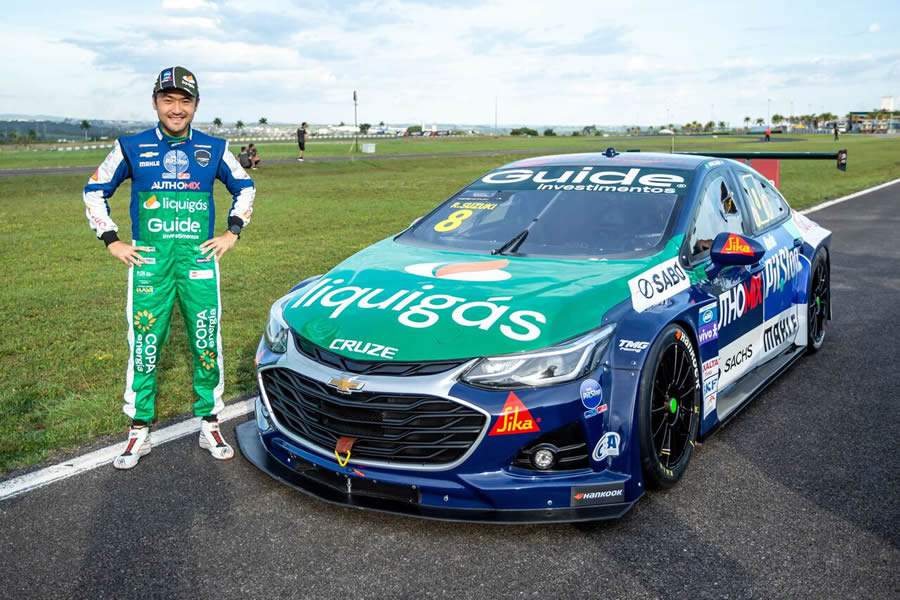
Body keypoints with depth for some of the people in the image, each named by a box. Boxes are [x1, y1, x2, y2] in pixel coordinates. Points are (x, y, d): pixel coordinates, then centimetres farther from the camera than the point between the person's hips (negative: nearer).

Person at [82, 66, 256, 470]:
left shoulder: (214, 148, 7)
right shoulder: (131, 147, 4)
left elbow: (244, 187, 20)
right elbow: (95, 191, 13)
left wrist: (233, 232, 9)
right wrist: (111, 241, 5)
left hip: (199, 260, 1)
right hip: (149, 263, -1)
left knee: (207, 345, 3)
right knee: (144, 346, 2)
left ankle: (209, 425, 18)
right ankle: (140, 431, 15)